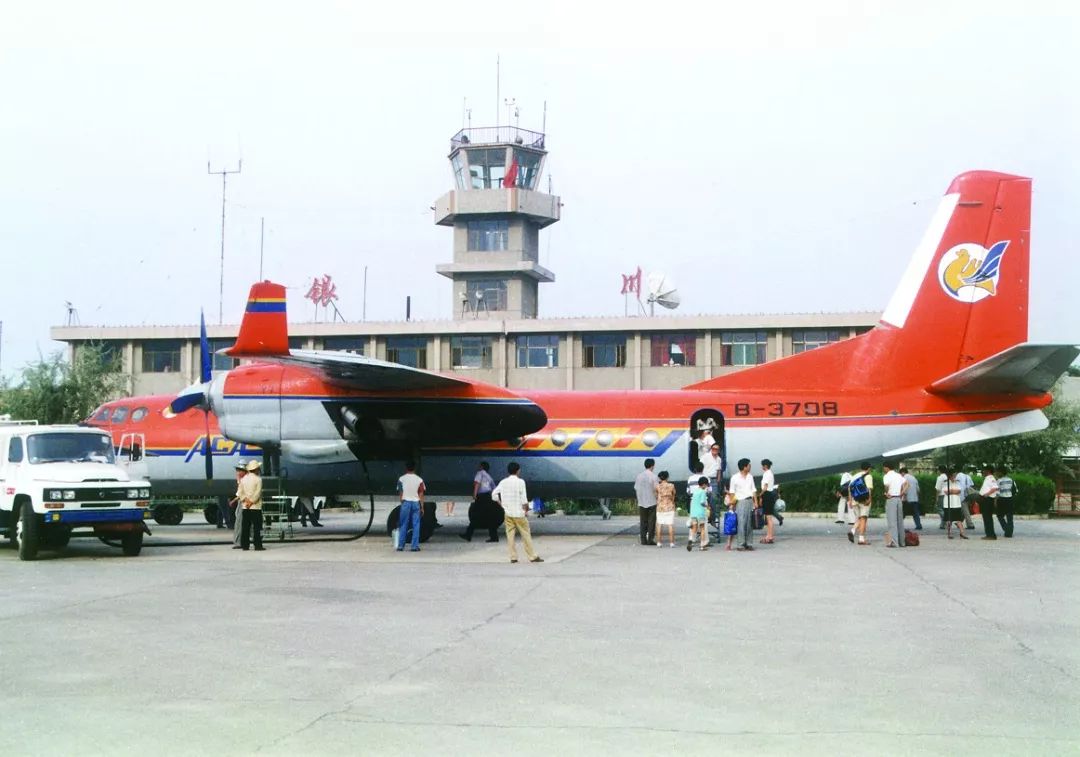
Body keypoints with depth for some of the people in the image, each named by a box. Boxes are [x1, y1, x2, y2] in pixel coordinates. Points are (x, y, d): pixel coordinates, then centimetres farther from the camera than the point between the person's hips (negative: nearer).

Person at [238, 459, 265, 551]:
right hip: (255, 507, -5)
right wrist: (251, 501, -11)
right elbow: (258, 492, -15)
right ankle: (258, 546, -4)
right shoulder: (258, 479, -7)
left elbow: (240, 492, 3)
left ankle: (244, 545, 7)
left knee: (246, 527, 7)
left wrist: (245, 499, -5)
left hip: (245, 507, 5)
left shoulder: (244, 478, 9)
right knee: (257, 527, -2)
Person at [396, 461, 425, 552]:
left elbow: (400, 493, 4)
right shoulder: (419, 480, 2)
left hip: (405, 502, 0)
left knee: (403, 525, 5)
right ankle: (415, 546, 0)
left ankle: (400, 546, 3)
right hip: (416, 503, 0)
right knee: (416, 525, 3)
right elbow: (421, 494, 1)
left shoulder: (401, 479, 1)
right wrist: (422, 507, 5)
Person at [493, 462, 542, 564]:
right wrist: (526, 510, -2)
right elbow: (524, 499, -12)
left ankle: (513, 557, 5)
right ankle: (532, 557, 5)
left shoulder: (503, 482, 4)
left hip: (508, 513, 4)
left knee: (510, 535, 7)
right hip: (519, 513, -4)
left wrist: (501, 504, 13)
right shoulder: (520, 482, -9)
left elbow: (494, 495, 5)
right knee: (526, 535, 2)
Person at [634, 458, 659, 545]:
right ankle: (650, 539, 2)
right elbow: (656, 489, -12)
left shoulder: (639, 476, 3)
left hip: (641, 502, 4)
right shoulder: (653, 477, -10)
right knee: (651, 522, 3)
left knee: (643, 522, 8)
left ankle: (643, 540, 7)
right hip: (652, 502, -4)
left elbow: (636, 489, 7)